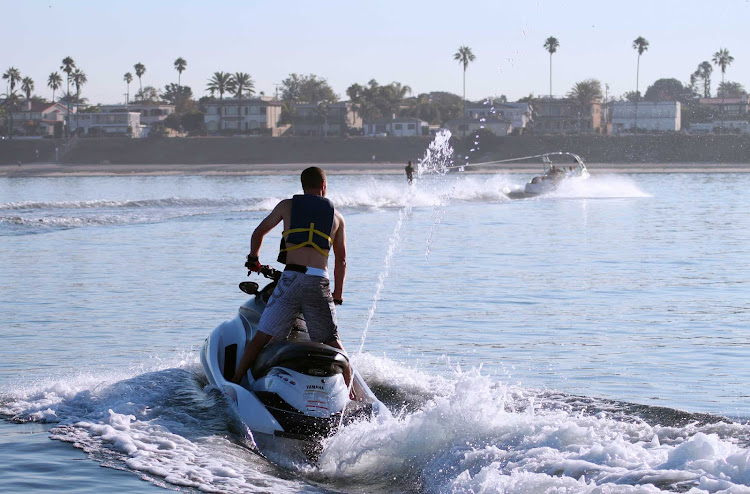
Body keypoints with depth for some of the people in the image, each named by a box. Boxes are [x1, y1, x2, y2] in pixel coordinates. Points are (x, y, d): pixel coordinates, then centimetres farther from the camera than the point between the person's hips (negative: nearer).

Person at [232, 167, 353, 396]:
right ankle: (350, 391, 9)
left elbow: (258, 233, 23)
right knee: (332, 343, 11)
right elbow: (341, 261, 20)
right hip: (320, 283, 1)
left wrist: (253, 259, 41)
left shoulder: (287, 205, 15)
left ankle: (234, 382, 4)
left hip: (291, 278, -1)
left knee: (262, 337, 3)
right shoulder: (336, 216, 18)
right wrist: (337, 296, 30)